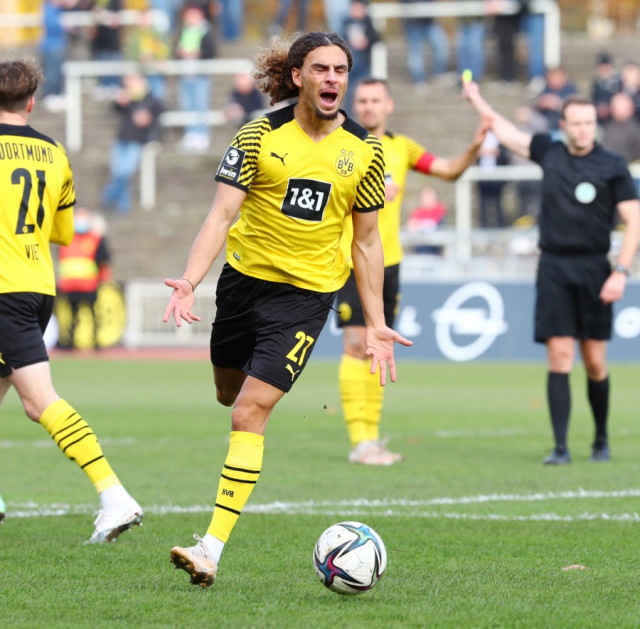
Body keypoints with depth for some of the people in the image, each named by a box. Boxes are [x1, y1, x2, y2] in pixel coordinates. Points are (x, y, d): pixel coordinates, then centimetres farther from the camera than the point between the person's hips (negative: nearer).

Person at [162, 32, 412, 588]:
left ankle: (214, 546, -17)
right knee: (229, 394, 18)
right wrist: (189, 282, -25)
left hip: (308, 292, -2)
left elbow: (367, 240, 6)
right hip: (245, 277, 2)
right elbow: (221, 215, -10)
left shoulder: (364, 150, -3)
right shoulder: (262, 135, -7)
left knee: (251, 410, -15)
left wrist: (376, 324, 3)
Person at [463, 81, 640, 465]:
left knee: (595, 361, 1)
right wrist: (478, 100, 32)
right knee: (559, 356, -6)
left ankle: (602, 440, 19)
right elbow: (507, 132, 25)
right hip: (554, 268, 2)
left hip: (593, 268, -2)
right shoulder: (550, 153, 8)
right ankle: (561, 447, -7)